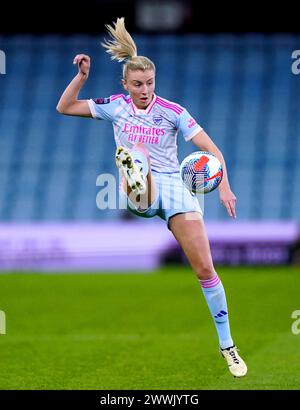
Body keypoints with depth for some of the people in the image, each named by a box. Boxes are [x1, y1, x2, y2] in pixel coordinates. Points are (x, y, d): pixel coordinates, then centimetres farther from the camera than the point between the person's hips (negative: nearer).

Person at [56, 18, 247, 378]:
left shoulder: (173, 112, -3)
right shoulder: (115, 106, 4)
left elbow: (212, 150, -7)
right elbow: (64, 108, 8)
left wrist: (224, 186, -21)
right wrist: (82, 76, -5)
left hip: (174, 189, 0)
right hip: (141, 192, 0)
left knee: (205, 269, -6)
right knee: (132, 154, -35)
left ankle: (227, 345, 6)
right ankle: (136, 186, -73)